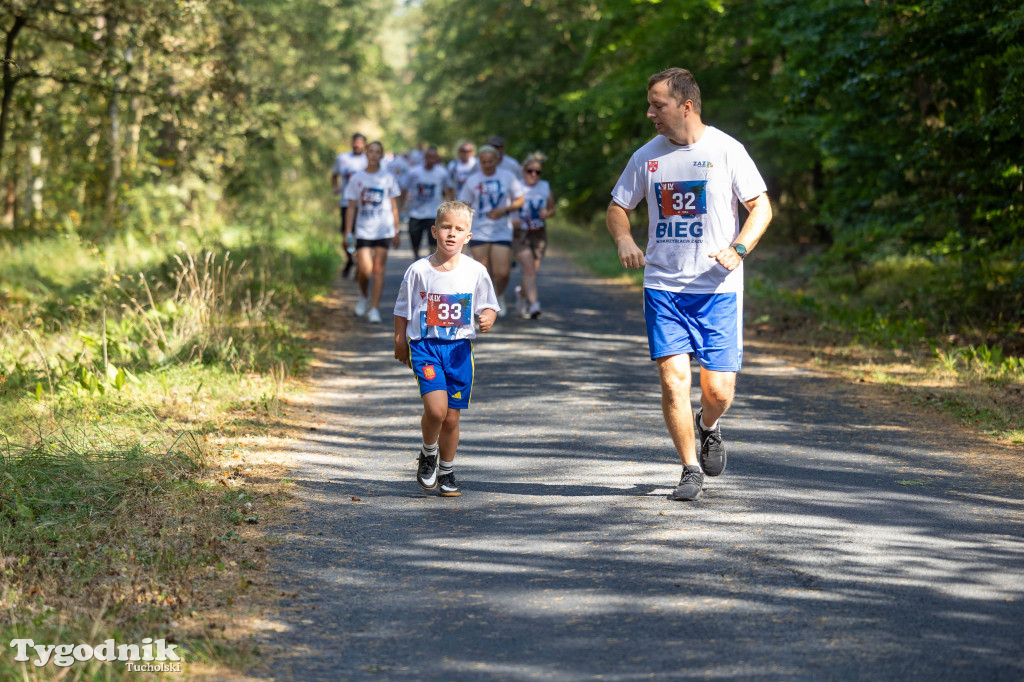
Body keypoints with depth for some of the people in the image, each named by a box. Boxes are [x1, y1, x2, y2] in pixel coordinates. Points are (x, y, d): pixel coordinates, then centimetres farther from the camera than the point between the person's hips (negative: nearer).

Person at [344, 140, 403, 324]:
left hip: (383, 230, 0)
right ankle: (364, 296, 20)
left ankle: (374, 309, -1)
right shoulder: (357, 179, 5)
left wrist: (396, 231, 7)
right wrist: (348, 232, 0)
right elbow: (351, 207, 6)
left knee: (378, 269, -5)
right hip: (363, 230, 0)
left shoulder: (388, 178, 5)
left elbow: (394, 206, 9)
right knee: (364, 269, -10)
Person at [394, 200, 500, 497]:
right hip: (424, 346, -2)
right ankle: (427, 454, 9)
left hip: (459, 348, 2)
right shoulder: (419, 270, -3)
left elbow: (488, 306, 8)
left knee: (452, 417, 6)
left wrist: (487, 319, -14)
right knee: (436, 408, -20)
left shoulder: (475, 271, -1)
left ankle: (446, 471, 28)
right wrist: (400, 342, 8)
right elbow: (403, 311, 8)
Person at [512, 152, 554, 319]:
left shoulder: (545, 187, 5)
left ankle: (521, 292, 39)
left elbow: (552, 209, 14)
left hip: (539, 235, 4)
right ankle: (534, 304, -26)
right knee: (529, 269, -18)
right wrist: (511, 219, -21)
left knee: (533, 271, 8)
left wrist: (547, 213, -8)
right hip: (520, 233, -4)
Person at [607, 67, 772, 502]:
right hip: (663, 286, 2)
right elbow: (618, 206, 16)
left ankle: (707, 427, 33)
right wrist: (624, 240, -6)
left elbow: (761, 207, 0)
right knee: (673, 379, -9)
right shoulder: (647, 157, 6)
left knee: (719, 392, -3)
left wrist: (738, 250, -17)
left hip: (718, 288, -2)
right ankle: (691, 470, 7)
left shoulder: (726, 150, -3)